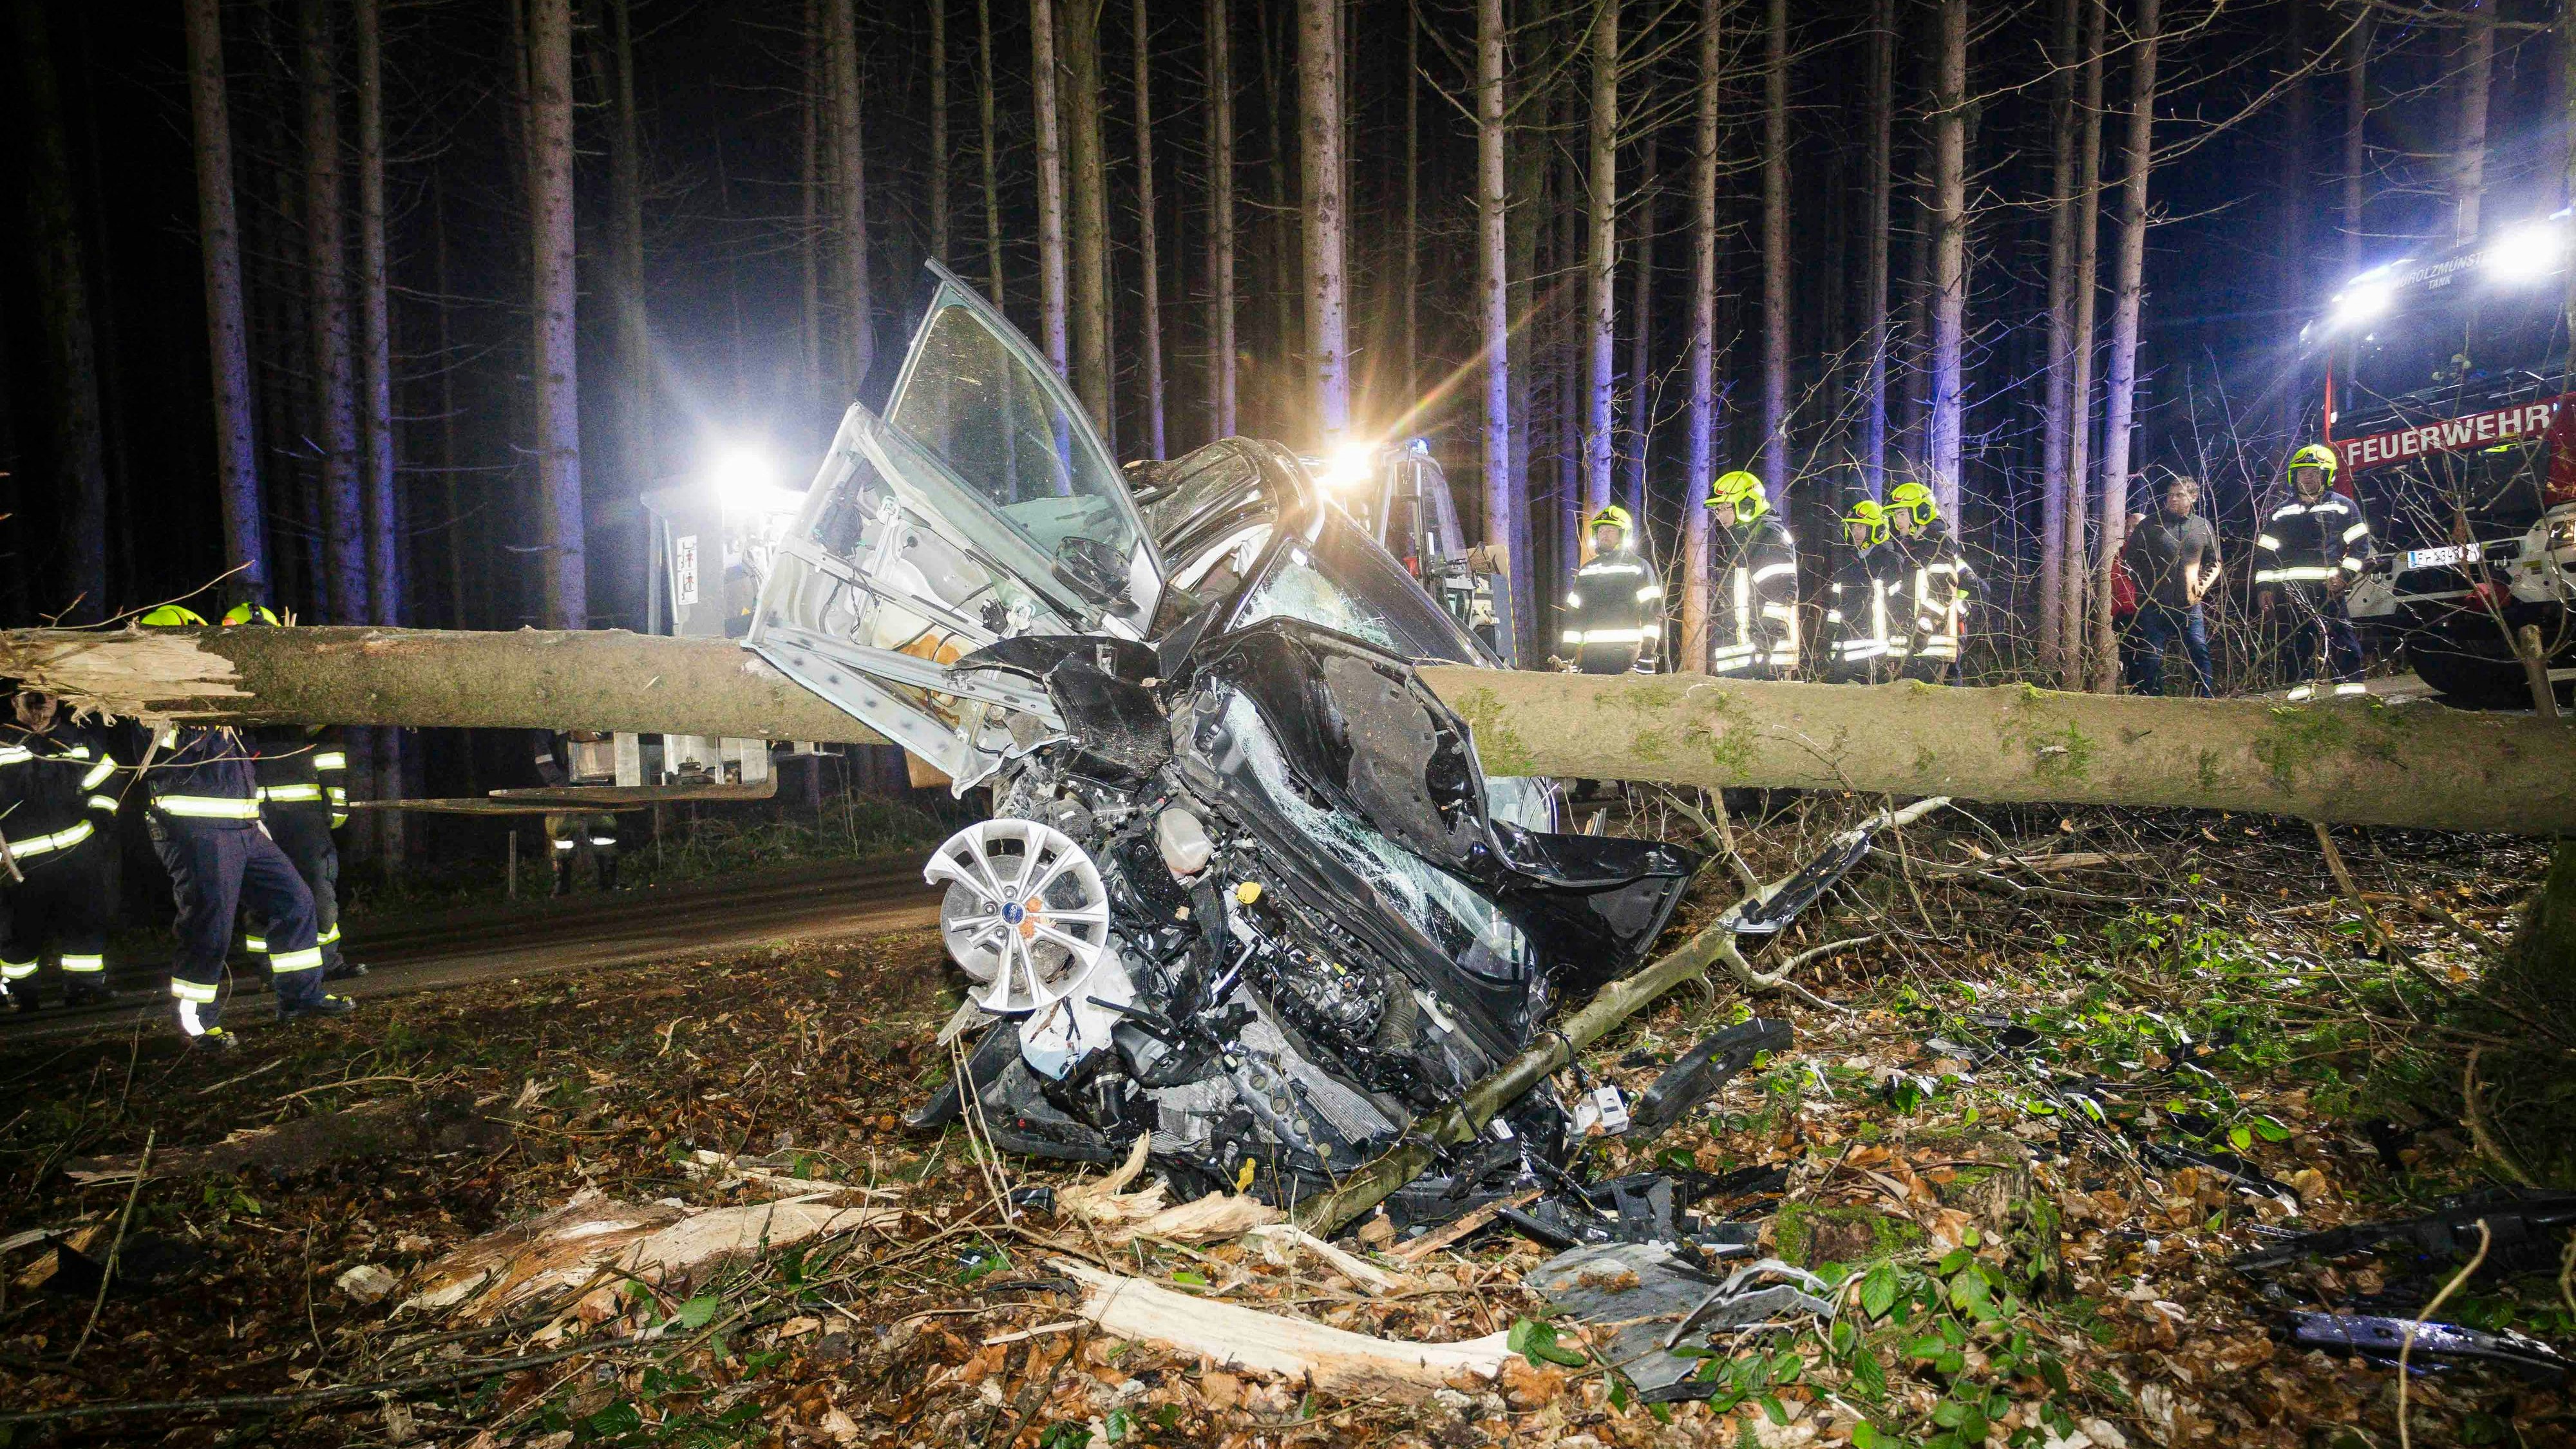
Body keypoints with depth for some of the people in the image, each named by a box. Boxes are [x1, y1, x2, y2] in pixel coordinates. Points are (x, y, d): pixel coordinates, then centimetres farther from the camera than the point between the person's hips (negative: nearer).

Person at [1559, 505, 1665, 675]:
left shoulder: (1639, 566, 6)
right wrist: (1569, 652, 8)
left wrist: (1648, 651, -11)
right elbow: (1573, 612, 17)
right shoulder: (1586, 570, 20)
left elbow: (1652, 610, -1)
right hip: (1591, 652, 4)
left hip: (1626, 650, -4)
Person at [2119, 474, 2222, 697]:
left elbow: (2214, 563, 20)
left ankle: (2207, 701, 2)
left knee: (2201, 654, -3)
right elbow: (2129, 560, 5)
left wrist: (2204, 585, 3)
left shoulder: (2203, 527, 9)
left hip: (2190, 606, 2)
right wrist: (2144, 587, -2)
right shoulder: (2149, 526, 0)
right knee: (2152, 659, 0)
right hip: (2154, 608, -2)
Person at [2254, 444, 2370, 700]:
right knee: (2301, 633, 1)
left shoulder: (2342, 506, 10)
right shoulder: (2282, 513, 16)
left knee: (2340, 630, -7)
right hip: (2294, 585, 2)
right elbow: (2265, 552, 14)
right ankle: (2305, 680, 6)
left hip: (2329, 583, -2)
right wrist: (2263, 587, 5)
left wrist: (2345, 574, -8)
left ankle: (2350, 679, -5)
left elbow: (2360, 545, 6)